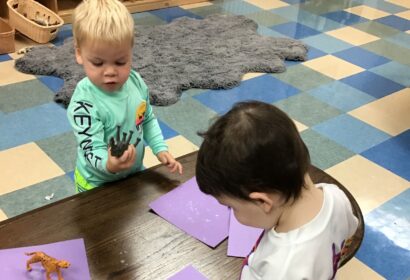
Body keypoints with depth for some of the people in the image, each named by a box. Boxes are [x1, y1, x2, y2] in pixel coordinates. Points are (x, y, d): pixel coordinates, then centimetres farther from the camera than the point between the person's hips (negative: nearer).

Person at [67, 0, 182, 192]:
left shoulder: (136, 82, -12)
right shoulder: (84, 103, -31)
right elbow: (92, 150, -32)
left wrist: (161, 149, -3)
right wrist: (109, 165, -51)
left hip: (135, 173, 6)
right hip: (98, 185, -6)